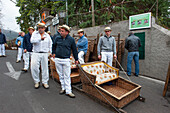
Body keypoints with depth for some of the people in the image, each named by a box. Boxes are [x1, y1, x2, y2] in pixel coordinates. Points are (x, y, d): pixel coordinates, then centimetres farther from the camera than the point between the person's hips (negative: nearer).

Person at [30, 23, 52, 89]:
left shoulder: (47, 35, 13)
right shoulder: (34, 33, 7)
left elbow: (50, 44, 20)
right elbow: (32, 41, -12)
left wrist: (50, 51, 8)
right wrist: (40, 38, -24)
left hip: (44, 54, 1)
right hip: (36, 53, -1)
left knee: (45, 68, 3)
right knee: (34, 67, -8)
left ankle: (45, 82, 17)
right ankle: (37, 82, 12)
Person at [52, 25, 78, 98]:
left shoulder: (71, 39, -2)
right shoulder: (57, 38, 6)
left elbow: (74, 50, 3)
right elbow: (54, 46, 24)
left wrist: (76, 59, 6)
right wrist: (53, 53, 17)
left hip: (66, 60, -3)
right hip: (57, 59, 4)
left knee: (67, 76, -1)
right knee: (60, 75, 12)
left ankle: (68, 91, 8)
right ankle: (63, 88, 27)